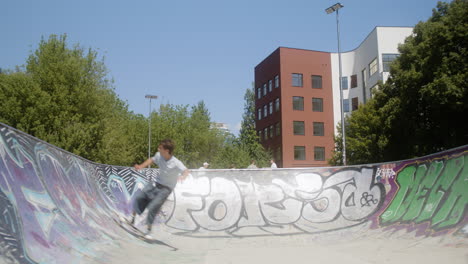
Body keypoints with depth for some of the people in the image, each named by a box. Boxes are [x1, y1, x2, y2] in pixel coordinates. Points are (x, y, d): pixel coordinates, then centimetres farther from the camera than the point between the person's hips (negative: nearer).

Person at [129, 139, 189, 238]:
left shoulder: (176, 163, -27)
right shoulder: (159, 155, -9)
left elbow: (186, 171, -40)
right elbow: (152, 160, 13)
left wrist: (183, 176, -63)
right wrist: (141, 166, 3)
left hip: (166, 188, -6)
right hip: (156, 183, 6)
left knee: (153, 207, -14)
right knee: (139, 197, 4)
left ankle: (148, 231, 4)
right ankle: (132, 217, 29)